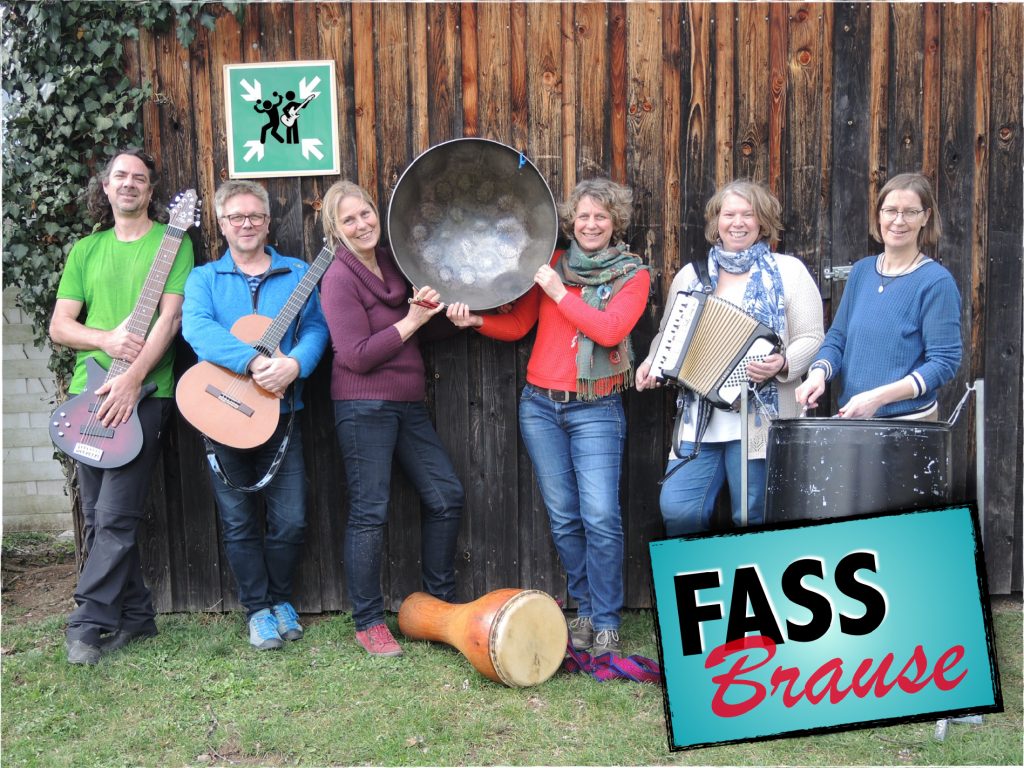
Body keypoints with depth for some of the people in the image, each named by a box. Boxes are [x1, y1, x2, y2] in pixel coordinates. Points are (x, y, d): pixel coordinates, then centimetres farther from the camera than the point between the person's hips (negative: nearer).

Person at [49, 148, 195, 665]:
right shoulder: (86, 250, 16)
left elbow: (171, 317, -8)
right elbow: (59, 326, 11)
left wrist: (131, 380, -17)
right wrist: (107, 340, -10)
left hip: (144, 394, -5)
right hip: (87, 394, 5)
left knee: (115, 518, -9)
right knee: (98, 519, 7)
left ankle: (90, 625, -1)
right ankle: (135, 617, 18)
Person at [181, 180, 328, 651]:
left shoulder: (299, 274, 9)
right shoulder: (204, 279, 6)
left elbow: (315, 328, -2)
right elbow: (196, 328, -13)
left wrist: (294, 364, -23)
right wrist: (253, 361, -27)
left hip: (279, 412, 0)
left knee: (290, 520, 0)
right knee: (238, 522, 7)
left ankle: (279, 598, 24)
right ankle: (257, 609, 23)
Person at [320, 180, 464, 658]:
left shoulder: (392, 263, 12)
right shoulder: (340, 277, -9)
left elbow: (434, 332, 19)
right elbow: (358, 356, -17)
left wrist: (432, 307, -2)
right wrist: (411, 321, -13)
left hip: (408, 403, 7)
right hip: (364, 407, -7)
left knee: (446, 496, 8)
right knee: (369, 512, -2)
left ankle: (441, 601, 24)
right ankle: (368, 623, 12)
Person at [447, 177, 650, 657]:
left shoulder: (633, 275, 2)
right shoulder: (552, 265, 10)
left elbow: (610, 330, -15)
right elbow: (517, 325, 10)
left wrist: (559, 292, -12)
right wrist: (475, 320, -7)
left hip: (595, 410, -3)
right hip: (539, 405, 3)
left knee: (601, 518, -11)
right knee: (563, 518, 6)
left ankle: (606, 622, 4)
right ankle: (585, 612, 21)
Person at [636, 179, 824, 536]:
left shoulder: (788, 271, 4)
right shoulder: (691, 275, 15)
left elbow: (811, 339, -1)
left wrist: (782, 364, -20)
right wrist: (651, 361, 2)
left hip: (759, 422, -3)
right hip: (698, 420, 3)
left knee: (753, 520, 2)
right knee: (678, 510, -5)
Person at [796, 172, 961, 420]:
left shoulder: (936, 281, -10)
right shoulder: (861, 271, 7)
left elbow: (944, 362, -13)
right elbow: (837, 338, 10)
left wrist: (879, 396, -22)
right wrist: (819, 372, -10)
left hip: (911, 421, -5)